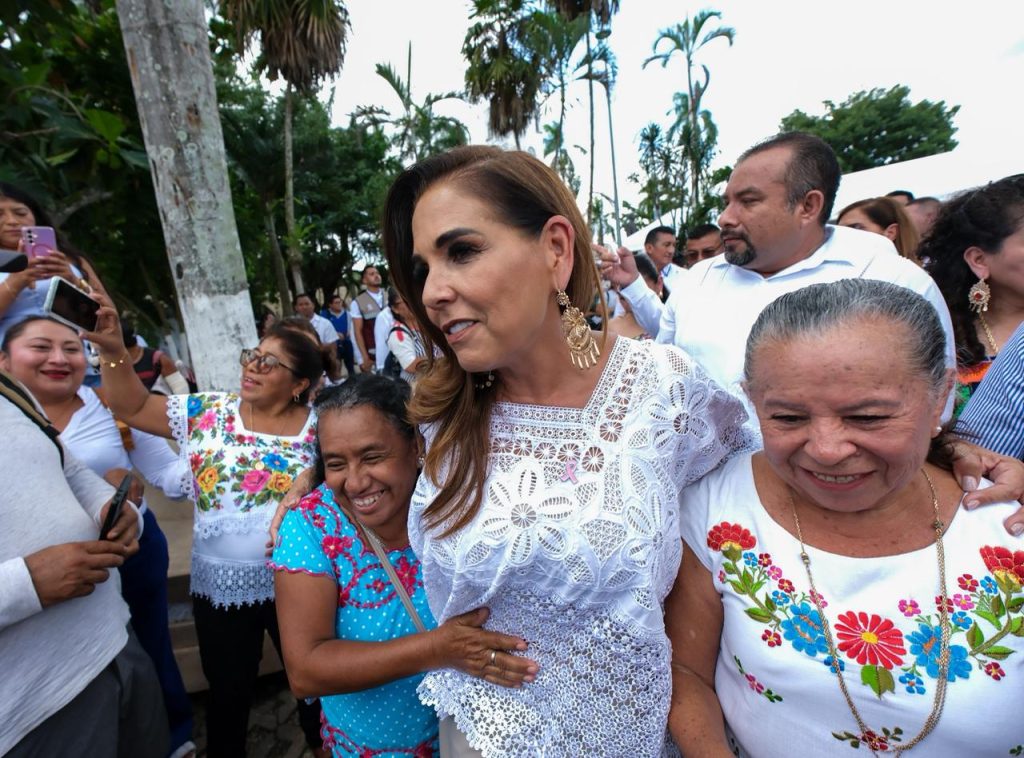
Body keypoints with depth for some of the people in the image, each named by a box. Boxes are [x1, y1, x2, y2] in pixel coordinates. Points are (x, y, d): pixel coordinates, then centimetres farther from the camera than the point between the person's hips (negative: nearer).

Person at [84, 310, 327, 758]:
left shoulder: (319, 428, -9)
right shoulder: (206, 413, -2)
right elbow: (133, 408, 1)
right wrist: (112, 351, -10)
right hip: (220, 586, 2)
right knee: (227, 690, 20)